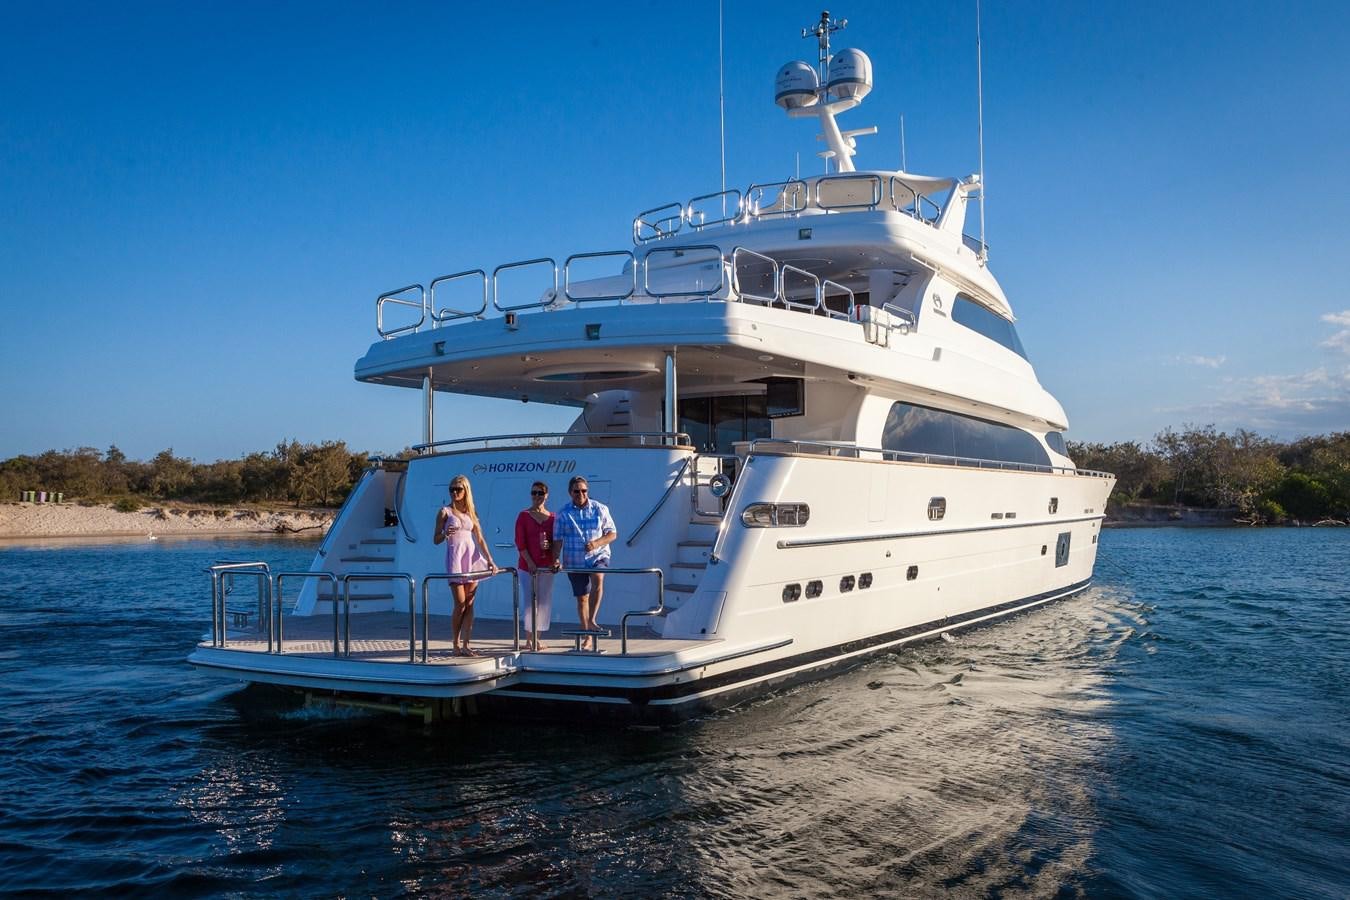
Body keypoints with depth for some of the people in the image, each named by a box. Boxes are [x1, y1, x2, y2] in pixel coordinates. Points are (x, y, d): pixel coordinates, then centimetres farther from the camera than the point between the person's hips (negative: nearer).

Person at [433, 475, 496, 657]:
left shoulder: (471, 512, 13)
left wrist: (490, 560, 1)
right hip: (455, 558, -4)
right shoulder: (445, 512, 1)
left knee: (469, 605, 2)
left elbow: (480, 539, 10)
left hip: (472, 558, 4)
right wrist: (446, 534, -22)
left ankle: (465, 645, 4)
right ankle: (456, 646, 4)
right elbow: (436, 540, 0)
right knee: (460, 605, -7)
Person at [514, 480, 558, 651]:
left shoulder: (553, 517, 8)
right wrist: (530, 562, -13)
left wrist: (552, 552, -12)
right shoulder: (524, 516, 0)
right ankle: (530, 638, 6)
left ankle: (537, 638, 16)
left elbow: (557, 542, 8)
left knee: (544, 601, 5)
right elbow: (520, 542, -6)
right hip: (528, 565, -3)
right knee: (530, 600, -3)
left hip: (547, 565, 3)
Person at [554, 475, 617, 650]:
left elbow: (612, 534, 2)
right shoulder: (563, 513, 1)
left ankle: (591, 620, -26)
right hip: (575, 562, 1)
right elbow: (558, 539, 3)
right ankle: (588, 638, 17)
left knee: (597, 579, -33)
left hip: (598, 556, -1)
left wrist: (597, 543, -15)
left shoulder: (600, 509, 1)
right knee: (582, 598, 6)